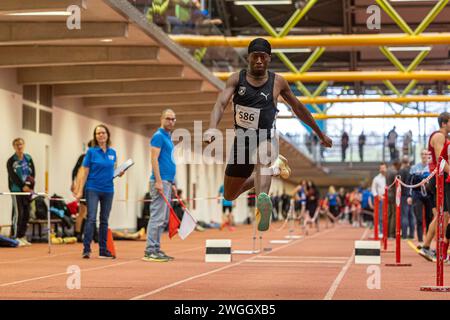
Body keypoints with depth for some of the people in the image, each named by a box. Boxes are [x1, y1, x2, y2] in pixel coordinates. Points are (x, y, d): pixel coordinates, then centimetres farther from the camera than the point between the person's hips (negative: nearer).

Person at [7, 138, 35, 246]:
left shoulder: (28, 159, 8)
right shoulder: (11, 161, -4)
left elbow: (33, 173, 4)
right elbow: (13, 176, -11)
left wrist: (30, 186, -10)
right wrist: (23, 186, -17)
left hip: (28, 189, 5)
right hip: (16, 190, -5)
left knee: (26, 214, 5)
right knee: (18, 213, -9)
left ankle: (22, 236, 13)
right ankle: (15, 237, -4)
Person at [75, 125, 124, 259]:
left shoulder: (112, 152, 9)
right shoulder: (91, 152, -3)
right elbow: (85, 172, -4)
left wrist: (119, 173, -3)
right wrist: (80, 191, -10)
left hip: (108, 190, 4)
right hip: (93, 189, -4)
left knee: (104, 220, 8)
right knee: (91, 218, -13)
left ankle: (103, 250, 13)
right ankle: (86, 249, -12)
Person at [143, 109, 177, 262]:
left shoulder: (168, 137, 20)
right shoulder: (158, 136, -8)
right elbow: (154, 159, -15)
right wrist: (158, 181, -22)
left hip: (167, 182, 10)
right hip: (161, 181, -10)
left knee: (163, 219, 10)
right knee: (157, 217, -11)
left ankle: (156, 249, 13)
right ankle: (150, 251, -10)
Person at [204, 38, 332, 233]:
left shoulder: (278, 82, 0)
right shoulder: (237, 79, -2)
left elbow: (298, 108, 14)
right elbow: (221, 103, -18)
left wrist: (320, 134, 22)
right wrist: (212, 127, -40)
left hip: (266, 139, -3)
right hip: (242, 140, 3)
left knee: (263, 156, -41)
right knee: (229, 196, 16)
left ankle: (262, 201, -68)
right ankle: (273, 168, 37)